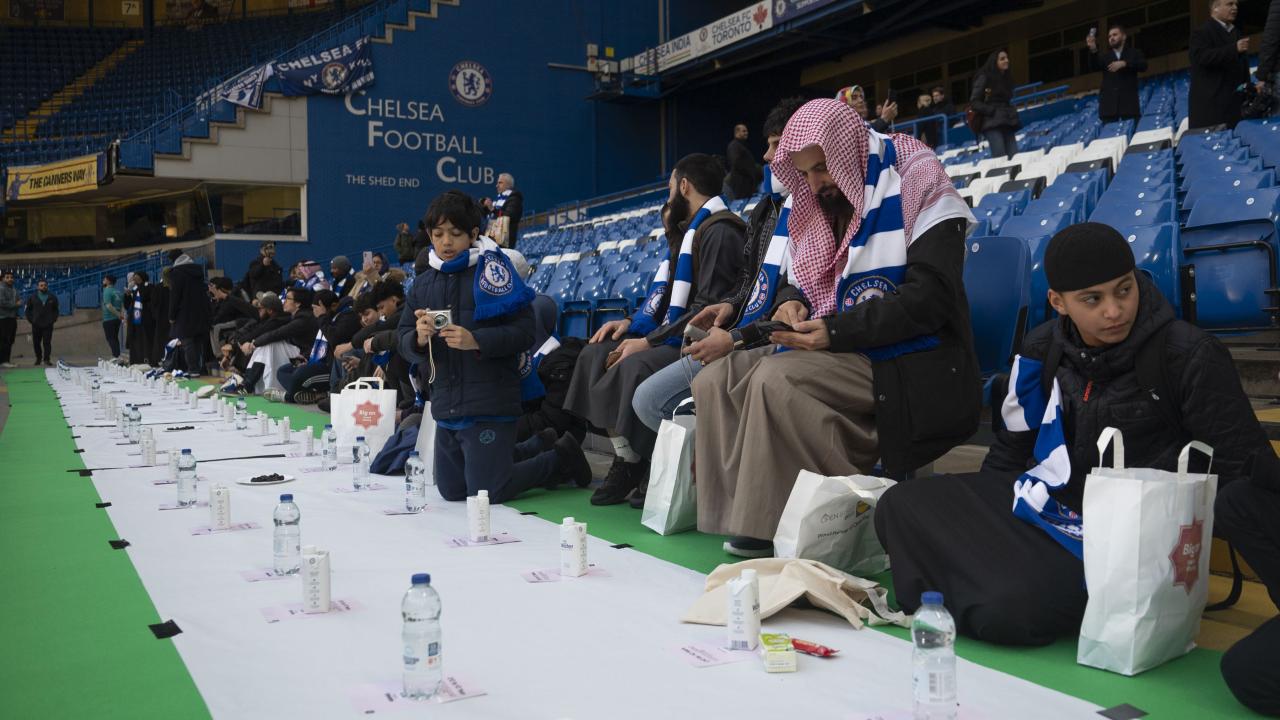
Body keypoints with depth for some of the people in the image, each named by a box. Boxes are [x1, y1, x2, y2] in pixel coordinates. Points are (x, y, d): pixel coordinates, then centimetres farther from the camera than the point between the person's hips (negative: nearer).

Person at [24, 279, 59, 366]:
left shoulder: (52, 297, 7)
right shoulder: (32, 297, 5)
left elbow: (55, 310, 15)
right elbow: (28, 310, 11)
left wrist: (54, 319, 3)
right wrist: (30, 319, 1)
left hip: (48, 325, -1)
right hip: (36, 325, 1)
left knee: (47, 342, -5)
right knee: (36, 342, 5)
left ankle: (47, 359, 0)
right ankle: (38, 358, 20)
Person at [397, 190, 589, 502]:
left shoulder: (492, 268, -7)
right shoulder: (423, 283, 11)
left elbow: (524, 331, -13)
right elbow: (404, 342, 8)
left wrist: (475, 341, -26)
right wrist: (419, 338, -15)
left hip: (489, 404, -7)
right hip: (446, 406, 7)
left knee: (488, 494, -4)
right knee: (451, 491, 18)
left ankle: (562, 457, 19)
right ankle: (537, 449, 33)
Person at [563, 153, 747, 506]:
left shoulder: (719, 232, -13)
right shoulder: (689, 231, 20)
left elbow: (708, 309, -22)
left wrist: (649, 341, -21)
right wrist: (631, 322, 8)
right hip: (672, 338, 11)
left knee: (636, 367, -33)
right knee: (596, 354, -1)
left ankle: (640, 465, -13)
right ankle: (625, 459, -6)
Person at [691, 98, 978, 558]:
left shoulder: (914, 185, -8)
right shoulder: (820, 206, 13)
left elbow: (928, 296, -18)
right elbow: (799, 279, 22)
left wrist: (836, 331, -23)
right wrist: (790, 303, -3)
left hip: (910, 365, -8)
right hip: (839, 354, 8)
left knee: (777, 379, -30)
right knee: (717, 379, -9)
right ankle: (750, 517, -10)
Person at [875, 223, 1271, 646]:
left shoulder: (1189, 355, -11)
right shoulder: (1043, 351, 3)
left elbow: (1242, 465, -5)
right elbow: (1012, 448, 15)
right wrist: (966, 518, 9)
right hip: (1040, 506, 5)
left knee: (1011, 607, -31)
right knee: (902, 506, -12)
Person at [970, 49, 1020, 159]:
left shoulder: (1007, 78, 21)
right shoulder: (984, 77, -1)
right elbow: (974, 102, -6)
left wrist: (1012, 113, 9)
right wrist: (992, 111, -13)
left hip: (1007, 123, 7)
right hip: (993, 123, -7)